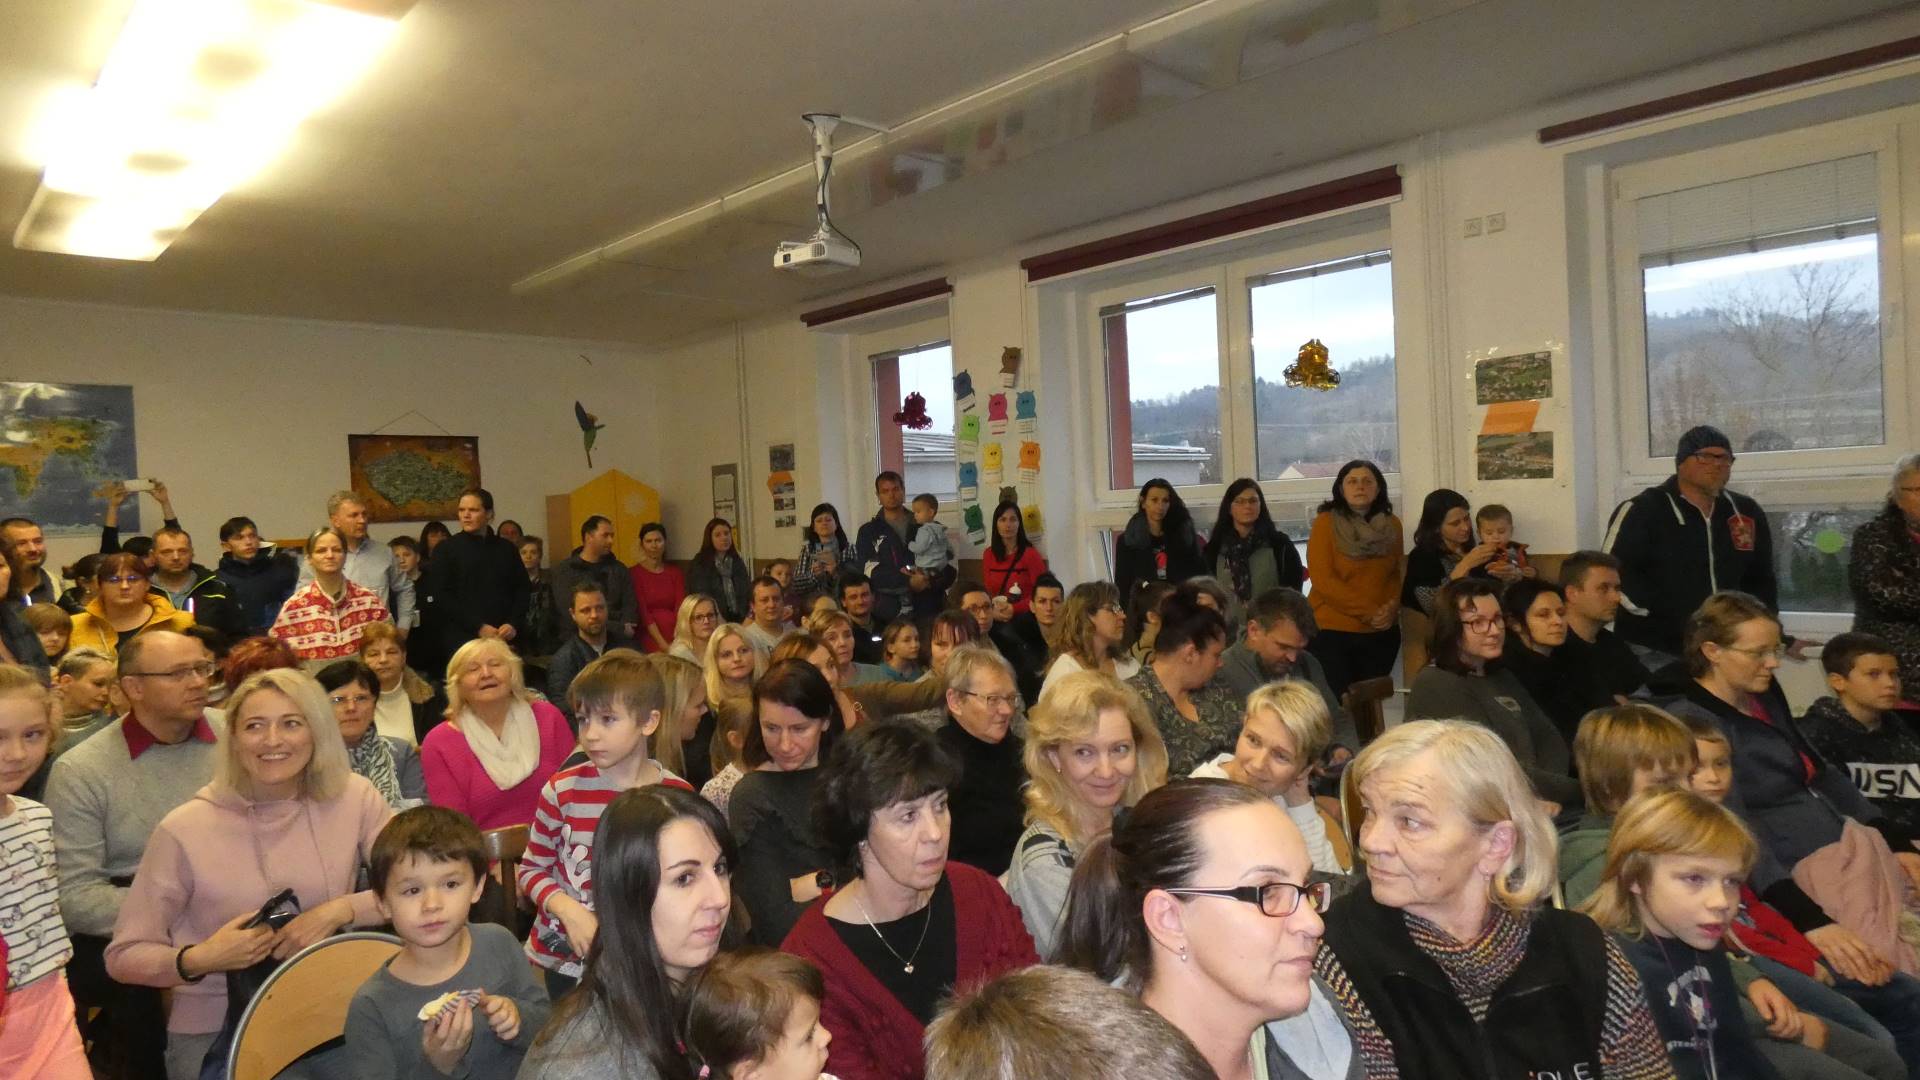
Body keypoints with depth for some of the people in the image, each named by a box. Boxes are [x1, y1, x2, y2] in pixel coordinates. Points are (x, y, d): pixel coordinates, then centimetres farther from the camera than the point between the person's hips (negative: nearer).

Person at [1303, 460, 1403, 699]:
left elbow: (1397, 575, 13)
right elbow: (1322, 579, -12)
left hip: (1381, 632, 4)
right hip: (1332, 631, -4)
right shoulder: (1326, 522, -6)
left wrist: (1391, 607, -8)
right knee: (1337, 703, -6)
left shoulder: (1391, 525, 8)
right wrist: (1368, 611, -15)